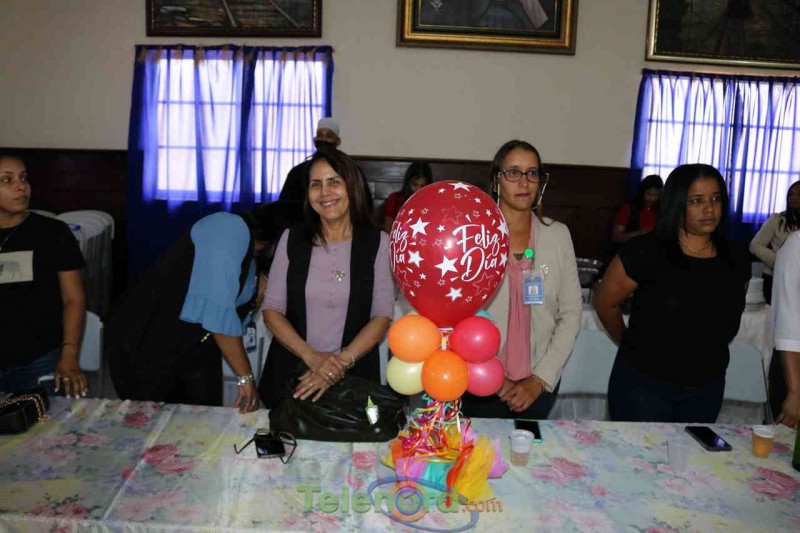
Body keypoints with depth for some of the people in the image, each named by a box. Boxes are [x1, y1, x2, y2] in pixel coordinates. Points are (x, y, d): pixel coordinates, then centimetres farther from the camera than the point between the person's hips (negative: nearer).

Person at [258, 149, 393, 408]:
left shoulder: (378, 243, -4)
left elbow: (382, 316, -6)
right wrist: (311, 356, -14)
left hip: (353, 375, -1)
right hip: (291, 375, 2)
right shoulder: (292, 239, 1)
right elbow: (271, 310, -1)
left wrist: (342, 362, -18)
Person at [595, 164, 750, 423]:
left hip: (708, 387, 4)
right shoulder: (645, 251, -15)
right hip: (644, 383, -4)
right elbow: (605, 303, -5)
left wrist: (707, 351, 14)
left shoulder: (735, 258, 0)